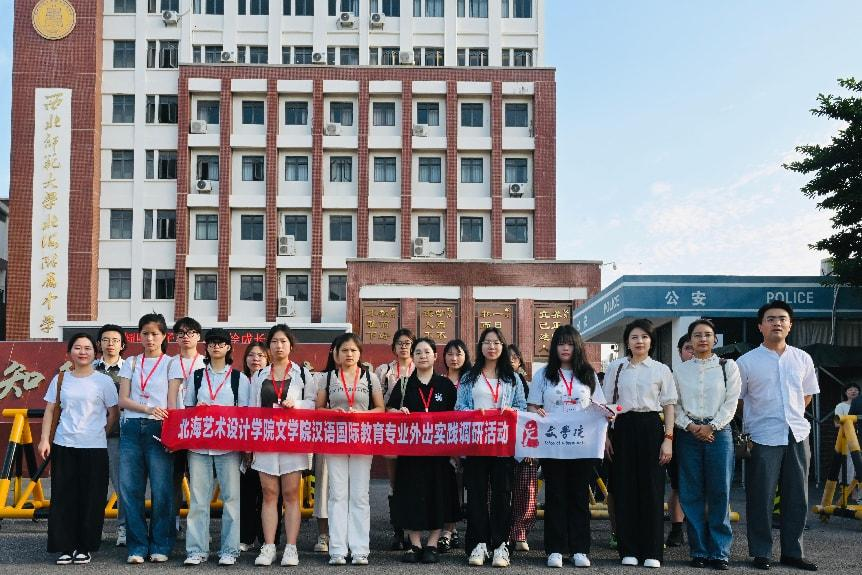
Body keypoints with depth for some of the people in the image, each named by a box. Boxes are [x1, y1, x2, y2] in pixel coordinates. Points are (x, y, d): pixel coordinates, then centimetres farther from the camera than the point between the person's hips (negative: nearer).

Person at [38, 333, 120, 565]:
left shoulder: (103, 381, 1)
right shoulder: (60, 379, 8)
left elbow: (113, 414, 4)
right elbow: (50, 411, 9)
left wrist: (98, 433, 1)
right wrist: (44, 439, 0)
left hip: (94, 448, -2)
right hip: (63, 445, 2)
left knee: (91, 498, 1)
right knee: (63, 496, 2)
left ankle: (84, 548, 12)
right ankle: (66, 547, 11)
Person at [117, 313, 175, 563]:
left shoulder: (171, 363, 5)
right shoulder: (131, 363, 14)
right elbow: (123, 400, 6)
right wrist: (148, 409, -12)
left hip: (158, 430, -3)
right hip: (131, 428, 3)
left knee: (161, 490, -4)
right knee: (130, 489, 0)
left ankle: (160, 546, 8)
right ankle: (137, 547, 9)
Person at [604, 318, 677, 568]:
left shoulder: (661, 370, 7)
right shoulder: (615, 367, 9)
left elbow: (669, 406, 6)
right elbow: (607, 404, 10)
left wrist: (668, 438, -4)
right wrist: (605, 435, 2)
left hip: (651, 428, -1)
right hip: (623, 428, 1)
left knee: (652, 487, -1)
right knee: (624, 488, 1)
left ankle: (652, 552, 6)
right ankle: (629, 550, 10)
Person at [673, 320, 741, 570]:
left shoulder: (728, 367, 5)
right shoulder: (680, 370, 10)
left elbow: (731, 402, -1)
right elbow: (675, 406, 7)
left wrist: (711, 427, -10)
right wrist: (690, 426, -8)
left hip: (718, 432, -1)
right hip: (688, 434, 2)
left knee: (720, 493, -3)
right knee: (692, 495, 2)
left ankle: (720, 552, 3)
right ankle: (698, 550, 9)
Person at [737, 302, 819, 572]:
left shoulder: (803, 359, 8)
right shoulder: (746, 362, -3)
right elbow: (735, 400, 2)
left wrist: (794, 417, 11)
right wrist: (742, 437, 0)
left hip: (797, 436, 4)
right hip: (762, 438, -4)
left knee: (797, 498, 8)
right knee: (761, 499, 0)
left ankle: (792, 552, 19)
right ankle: (761, 553, 11)